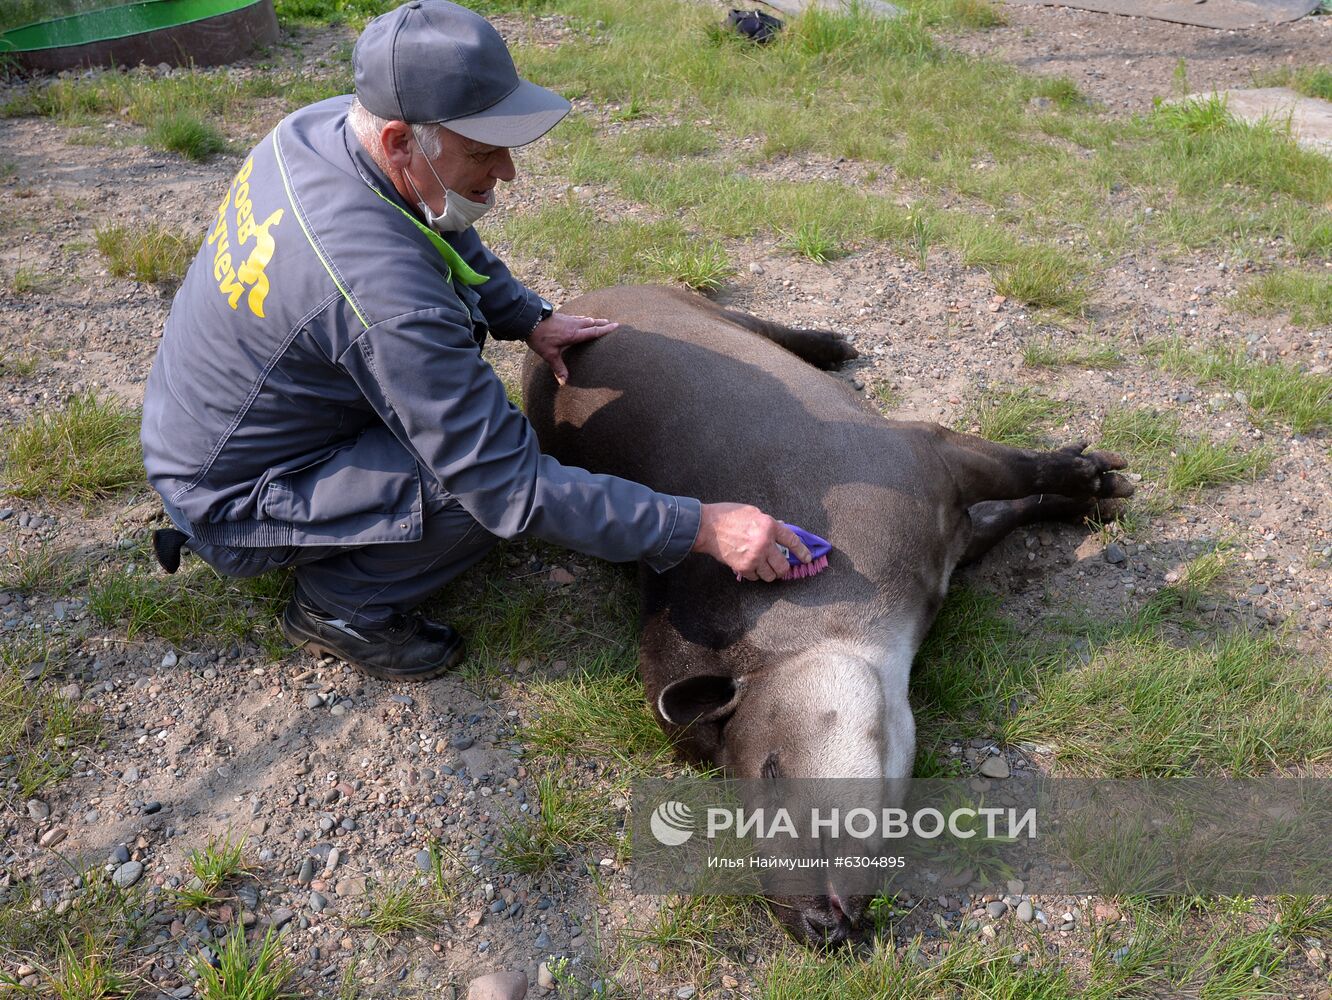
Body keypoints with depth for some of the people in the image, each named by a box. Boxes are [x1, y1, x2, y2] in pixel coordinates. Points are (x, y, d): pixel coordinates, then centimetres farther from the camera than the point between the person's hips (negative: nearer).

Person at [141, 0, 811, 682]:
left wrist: (528, 317, 4)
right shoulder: (384, 293, -37)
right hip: (230, 506, -9)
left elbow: (444, 242, 11)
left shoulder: (325, 123, -11)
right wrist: (700, 528, -28)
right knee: (483, 478, -25)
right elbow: (513, 487, -32)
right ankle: (339, 604, 1)